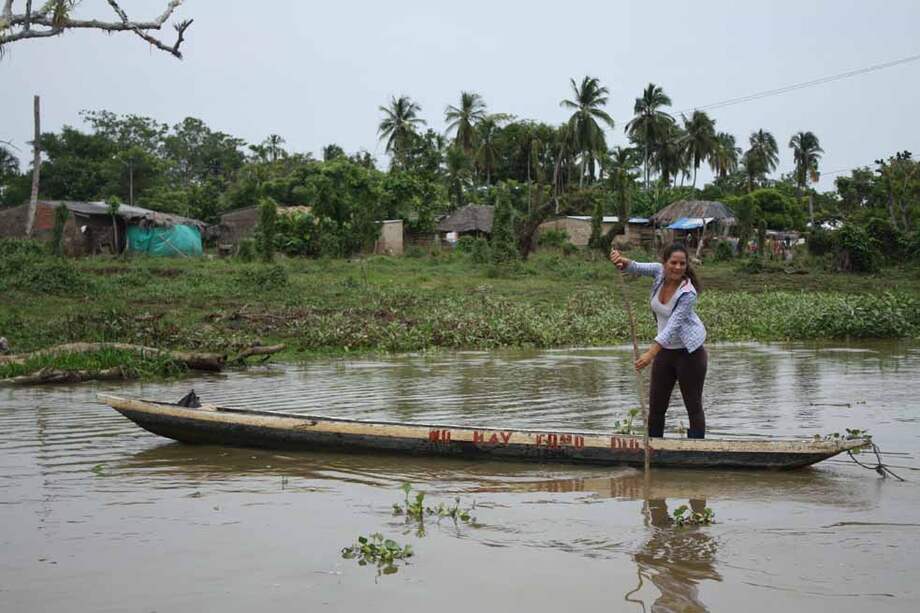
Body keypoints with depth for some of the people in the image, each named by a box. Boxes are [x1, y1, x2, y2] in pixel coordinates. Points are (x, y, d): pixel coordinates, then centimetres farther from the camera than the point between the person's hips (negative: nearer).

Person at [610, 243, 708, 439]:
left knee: (693, 406, 1)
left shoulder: (688, 293, -24)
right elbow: (637, 268, -17)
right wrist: (623, 261, -42)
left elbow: (673, 325, -30)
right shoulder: (659, 271, -7)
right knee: (656, 406, 10)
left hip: (689, 352, -6)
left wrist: (651, 353, -39)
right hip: (665, 350, 7)